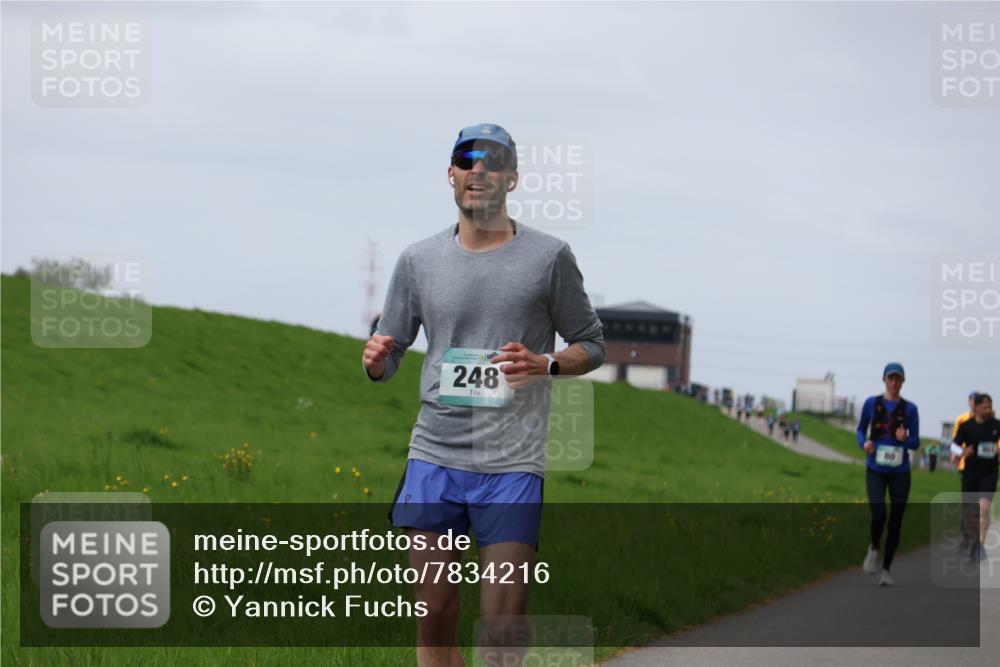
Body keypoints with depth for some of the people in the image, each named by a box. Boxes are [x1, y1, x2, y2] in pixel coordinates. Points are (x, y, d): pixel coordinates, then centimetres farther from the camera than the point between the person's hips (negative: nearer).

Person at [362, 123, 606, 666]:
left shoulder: (549, 256, 2)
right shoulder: (418, 259, 9)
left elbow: (591, 345, 9)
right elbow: (385, 363, 14)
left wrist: (545, 366, -11)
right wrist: (376, 360, -10)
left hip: (512, 462, -2)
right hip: (432, 457, 2)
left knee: (503, 623, -7)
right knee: (434, 617, 3)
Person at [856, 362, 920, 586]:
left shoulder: (909, 408, -1)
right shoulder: (872, 403, 0)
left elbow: (916, 442, 2)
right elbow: (861, 429, 12)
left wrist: (905, 439, -20)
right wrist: (864, 443, -9)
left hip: (899, 472, 1)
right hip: (875, 471, -1)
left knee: (895, 522, 3)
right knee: (878, 515, -21)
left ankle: (886, 570, 18)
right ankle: (874, 548, 11)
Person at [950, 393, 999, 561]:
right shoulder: (966, 426, -3)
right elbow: (955, 444, 4)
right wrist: (963, 451, -17)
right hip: (970, 472, 1)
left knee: (984, 507, -17)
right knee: (969, 511, 6)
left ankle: (980, 544, -15)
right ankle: (974, 540, 30)